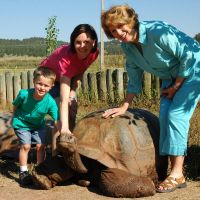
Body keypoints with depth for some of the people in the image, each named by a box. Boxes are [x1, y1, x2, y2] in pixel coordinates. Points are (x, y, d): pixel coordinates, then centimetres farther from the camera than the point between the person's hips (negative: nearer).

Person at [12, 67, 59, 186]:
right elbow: (15, 106, -9)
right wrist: (15, 118, 3)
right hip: (22, 124, -2)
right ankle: (23, 172, 5)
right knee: (26, 146, -10)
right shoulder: (24, 94, -30)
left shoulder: (50, 102, -29)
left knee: (41, 146, -3)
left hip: (38, 125, 2)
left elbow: (57, 121, -30)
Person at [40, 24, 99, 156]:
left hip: (67, 76, 6)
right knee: (62, 114, -19)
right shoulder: (66, 57, -43)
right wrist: (64, 128, -57)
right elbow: (64, 100, -50)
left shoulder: (94, 53, -25)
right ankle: (55, 154, -13)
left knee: (73, 112, 5)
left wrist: (73, 90, -19)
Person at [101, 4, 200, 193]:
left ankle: (177, 175, -13)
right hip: (170, 77, 7)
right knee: (164, 115, -4)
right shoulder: (127, 47, -6)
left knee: (176, 115, -17)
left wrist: (175, 87, -15)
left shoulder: (157, 31, -30)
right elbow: (134, 80, 6)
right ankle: (175, 171, 2)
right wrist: (124, 107, 5)